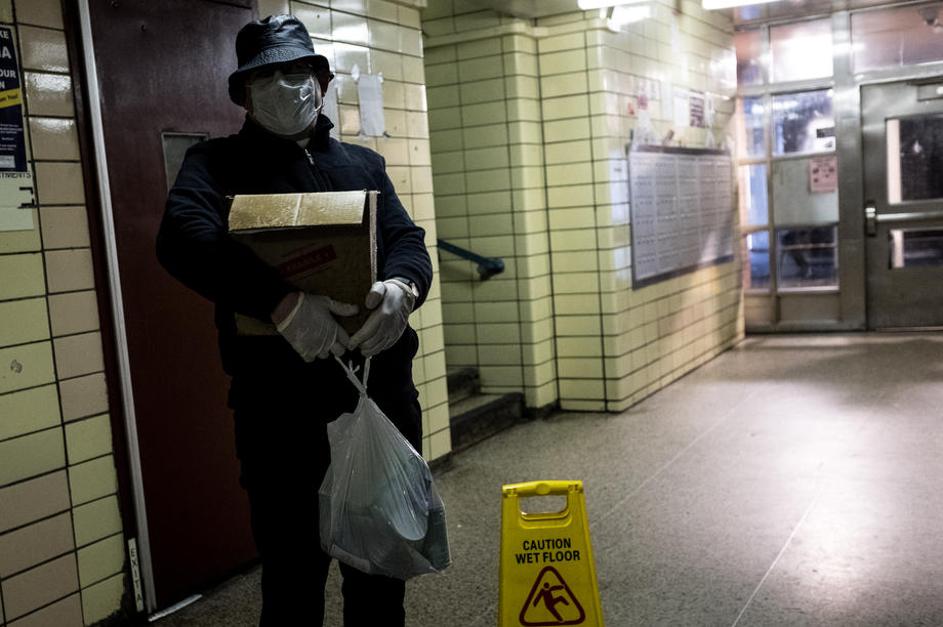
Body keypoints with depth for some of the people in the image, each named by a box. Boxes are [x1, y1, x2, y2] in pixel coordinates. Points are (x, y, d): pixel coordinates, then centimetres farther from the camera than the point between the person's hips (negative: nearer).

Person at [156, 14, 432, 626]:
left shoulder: (365, 164, 17)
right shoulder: (218, 162, 4)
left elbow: (408, 240, 4)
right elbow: (183, 236, -17)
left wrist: (401, 287, -22)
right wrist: (284, 301, -32)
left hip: (385, 387, 4)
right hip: (283, 402, -3)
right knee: (294, 574, 7)